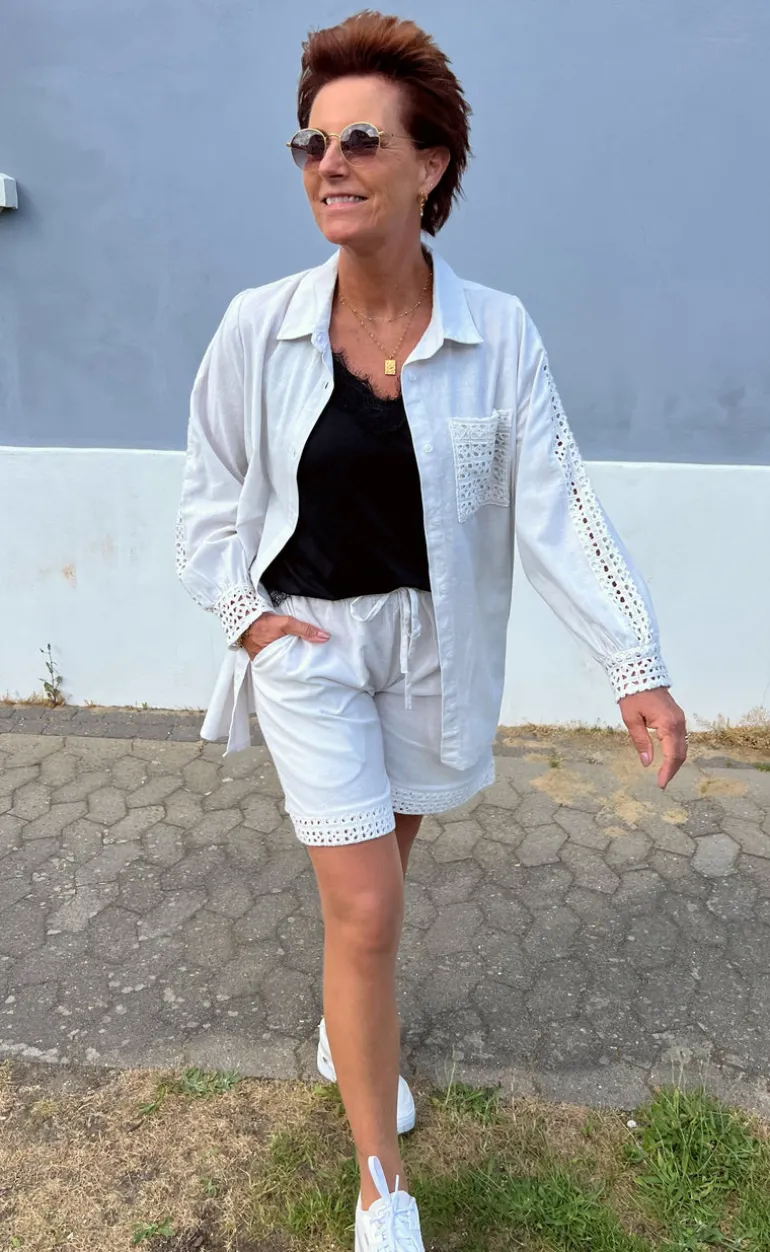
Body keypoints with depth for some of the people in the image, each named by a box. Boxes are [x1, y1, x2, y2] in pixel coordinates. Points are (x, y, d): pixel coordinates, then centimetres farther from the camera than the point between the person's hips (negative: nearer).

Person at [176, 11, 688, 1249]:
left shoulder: (499, 335, -11)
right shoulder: (258, 327, -9)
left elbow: (556, 505, -12)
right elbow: (213, 488, 4)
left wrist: (638, 664, -16)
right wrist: (244, 610, -7)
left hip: (432, 643, 2)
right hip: (305, 639, -1)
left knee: (380, 866, 22)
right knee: (366, 908, -1)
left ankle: (349, 1024, 56)